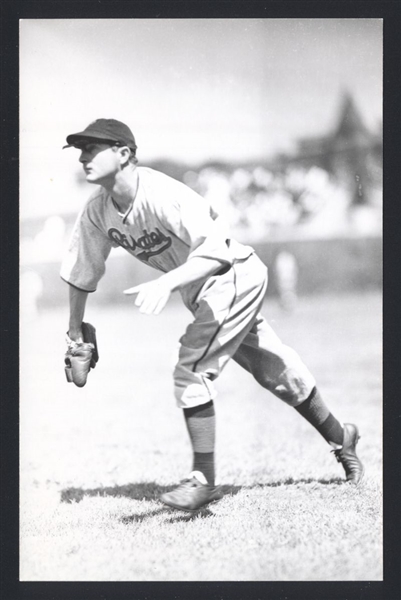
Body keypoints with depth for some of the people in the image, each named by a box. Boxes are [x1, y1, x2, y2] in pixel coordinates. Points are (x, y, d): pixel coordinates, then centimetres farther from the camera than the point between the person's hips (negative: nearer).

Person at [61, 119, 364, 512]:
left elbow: (217, 251, -38)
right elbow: (81, 272, 7)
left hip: (236, 277, -8)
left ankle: (204, 480, -7)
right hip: (203, 295, 8)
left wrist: (166, 282, -49)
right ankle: (340, 438, 35)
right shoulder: (97, 212, -6)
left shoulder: (160, 194, -30)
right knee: (273, 371, 17)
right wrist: (75, 332, 10)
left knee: (191, 371, -17)